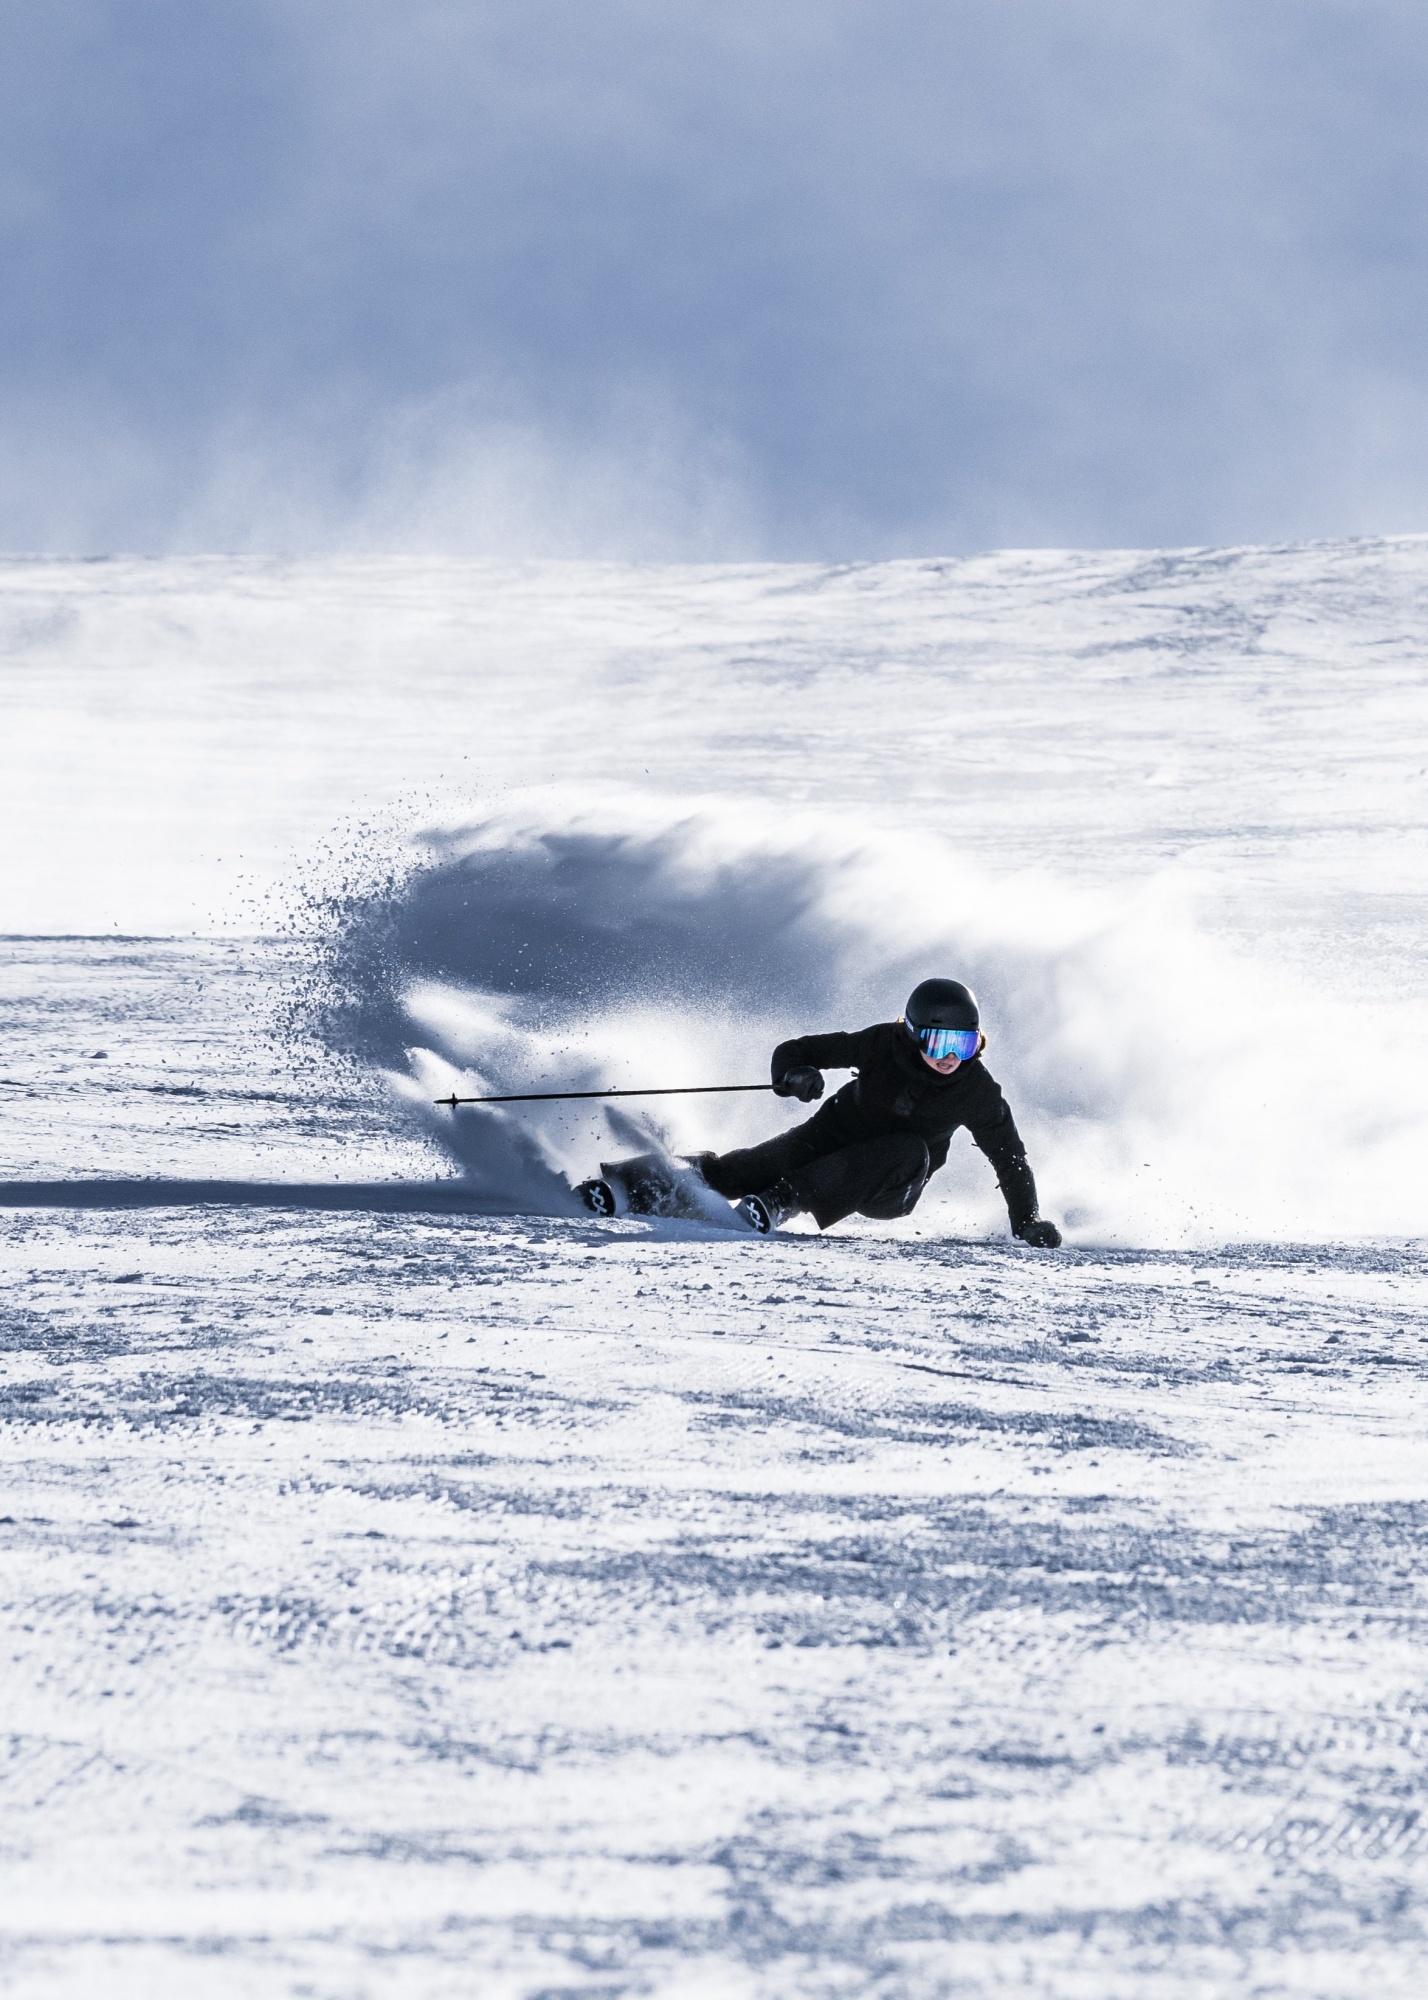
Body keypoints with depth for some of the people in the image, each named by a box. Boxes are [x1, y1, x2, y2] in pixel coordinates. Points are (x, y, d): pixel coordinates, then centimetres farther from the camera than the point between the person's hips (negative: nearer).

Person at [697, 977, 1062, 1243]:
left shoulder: (976, 1092, -16)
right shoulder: (884, 1044, -17)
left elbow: (1010, 1158, -4)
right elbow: (794, 1051, -10)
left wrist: (1027, 1222, -13)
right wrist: (794, 1075, -33)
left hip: (890, 1192, 0)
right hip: (837, 1136, 0)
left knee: (910, 1153, -35)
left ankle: (784, 1199, -37)